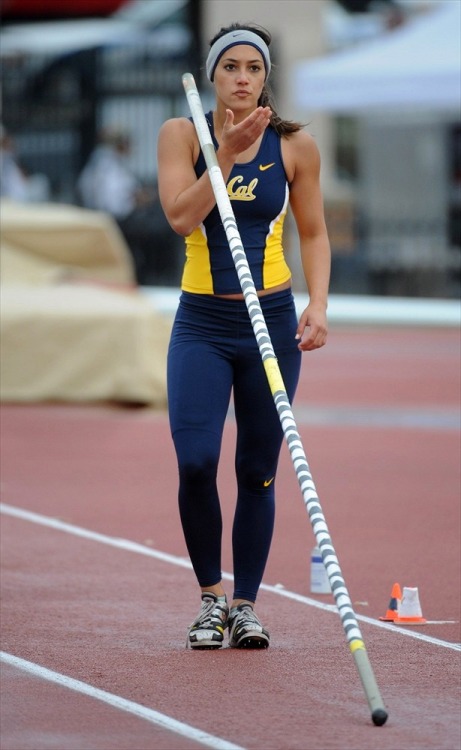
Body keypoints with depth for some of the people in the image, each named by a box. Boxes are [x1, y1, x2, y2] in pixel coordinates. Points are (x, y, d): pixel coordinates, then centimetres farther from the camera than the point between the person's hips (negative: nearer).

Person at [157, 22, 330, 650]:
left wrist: (318, 303, -6)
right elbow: (181, 216, -14)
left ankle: (246, 605, 14)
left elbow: (314, 233, 7)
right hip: (202, 322, -1)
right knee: (195, 460, -15)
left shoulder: (294, 145, 0)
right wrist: (228, 151, -18)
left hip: (272, 321, 1)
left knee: (258, 471, 4)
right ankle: (211, 598, 3)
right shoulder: (182, 134, -1)